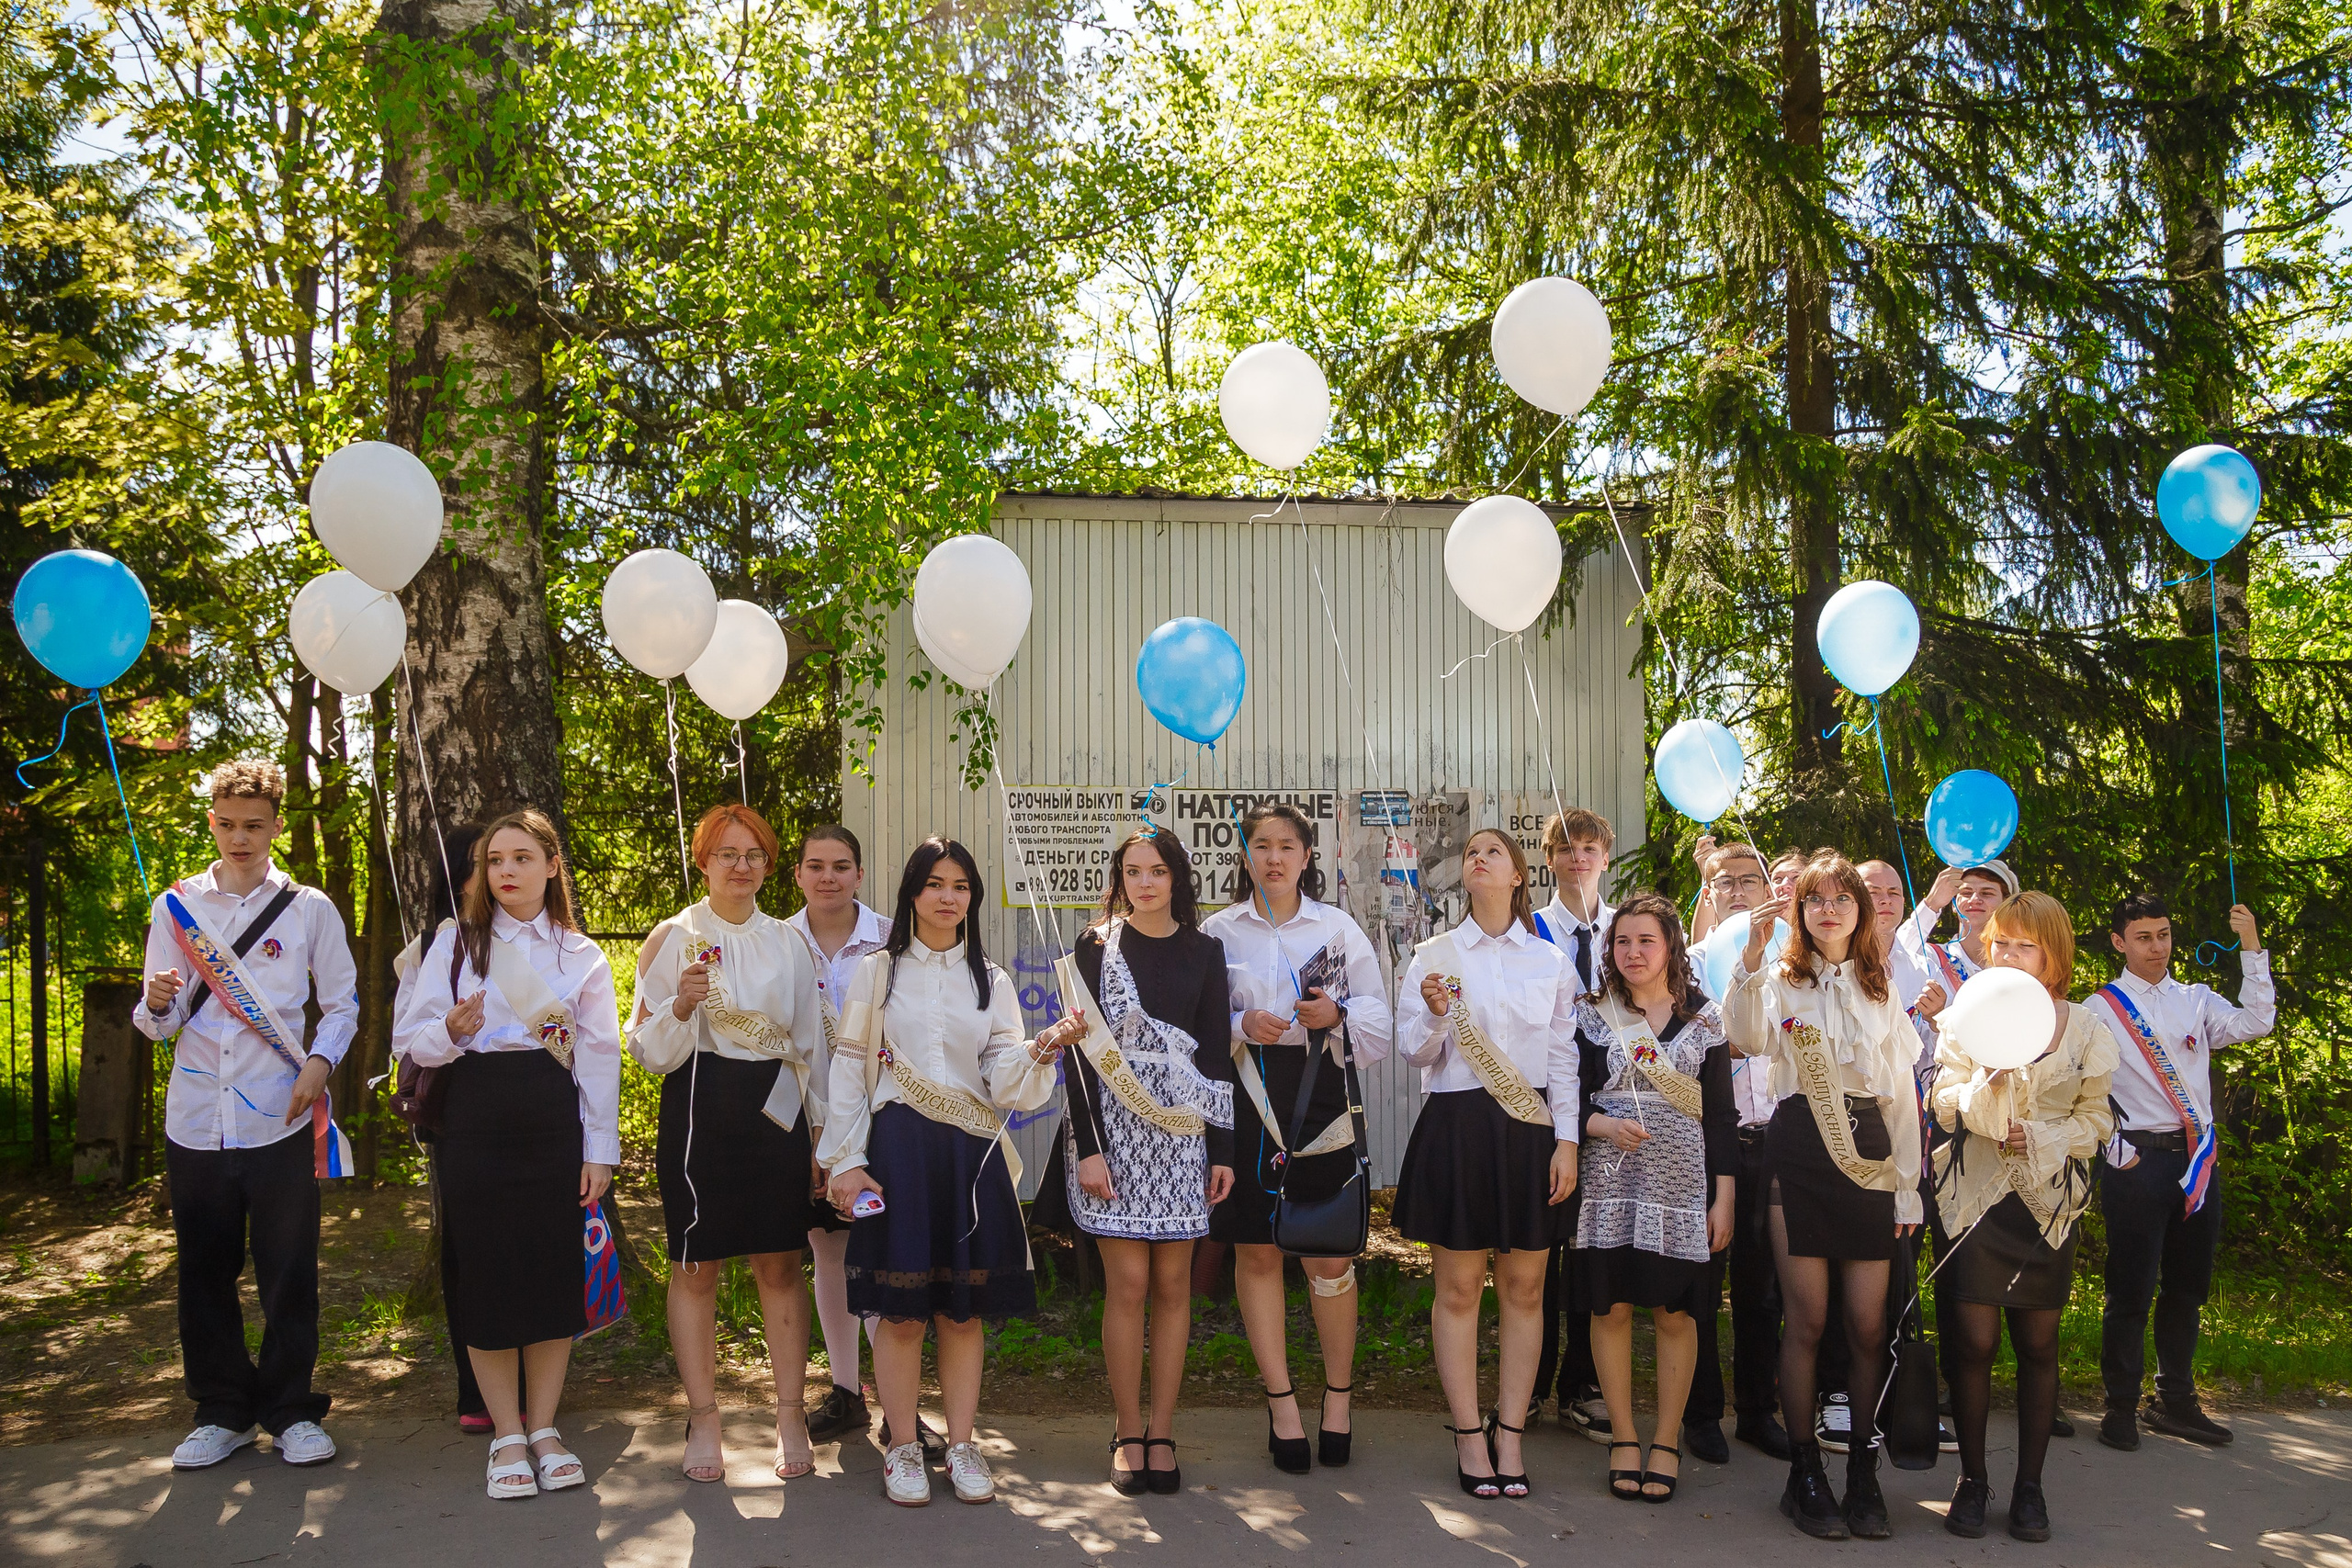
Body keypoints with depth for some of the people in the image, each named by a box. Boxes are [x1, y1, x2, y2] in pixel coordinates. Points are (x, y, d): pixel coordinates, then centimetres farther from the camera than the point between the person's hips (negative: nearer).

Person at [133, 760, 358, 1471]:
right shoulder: (175, 907, 9)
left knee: (288, 1272, 2)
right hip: (195, 1118, 2)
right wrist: (157, 1004, -15)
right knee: (205, 1272, 8)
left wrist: (320, 1062, -9)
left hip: (279, 1118, -2)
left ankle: (291, 1412, 14)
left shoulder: (309, 908, 5)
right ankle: (222, 1412, 21)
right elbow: (158, 1022, 9)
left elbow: (342, 1003, 9)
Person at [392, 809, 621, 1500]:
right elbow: (410, 1038, 3)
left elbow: (600, 1055, 7)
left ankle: (544, 1429, 15)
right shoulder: (456, 943, 8)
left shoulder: (582, 955, 10)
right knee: (487, 1271, 0)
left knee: (555, 1269, 1)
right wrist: (450, 1032, -20)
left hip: (554, 1122, 1)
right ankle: (506, 1435, 12)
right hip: (477, 1122, -1)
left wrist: (600, 1151, 1)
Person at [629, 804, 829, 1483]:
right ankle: (703, 1420, 14)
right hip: (699, 1113, -2)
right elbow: (647, 1049, 0)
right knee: (696, 1269, 3)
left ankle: (790, 1415, 13)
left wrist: (824, 1135, 9)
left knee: (780, 1267, 4)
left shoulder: (787, 943, 10)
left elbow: (811, 1044, 13)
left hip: (775, 1112, 2)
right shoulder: (673, 938, 3)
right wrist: (682, 1005, -20)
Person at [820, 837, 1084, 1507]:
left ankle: (962, 1445, 16)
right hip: (898, 1145, -2)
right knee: (901, 1309, -2)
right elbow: (849, 1068, 3)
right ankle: (903, 1448, 12)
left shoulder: (990, 980, 12)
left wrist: (1043, 1049, -17)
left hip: (971, 1152, 2)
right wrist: (847, 1161, -4)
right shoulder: (878, 971, 5)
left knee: (965, 1310, 5)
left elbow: (1003, 1078, 3)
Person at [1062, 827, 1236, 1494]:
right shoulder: (1096, 946, 3)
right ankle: (1127, 1434, 8)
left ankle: (1161, 1433, 12)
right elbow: (1083, 1048, -2)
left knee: (1172, 1283, 3)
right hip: (1114, 1127, -2)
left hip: (1183, 1132, 2)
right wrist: (1087, 1147, -9)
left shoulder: (1204, 952, 9)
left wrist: (1223, 1150, 4)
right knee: (1128, 1284, -3)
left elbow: (1216, 1054, 9)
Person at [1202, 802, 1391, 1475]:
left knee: (1330, 1259, 2)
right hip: (1245, 1104, 0)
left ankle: (1338, 1398, 20)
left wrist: (1338, 1015, -12)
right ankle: (1282, 1404, 16)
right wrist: (1242, 1026, -13)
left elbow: (1379, 1019, 8)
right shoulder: (1217, 931, 7)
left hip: (1322, 1104, 0)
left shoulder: (1339, 928, 8)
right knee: (1256, 1254, 4)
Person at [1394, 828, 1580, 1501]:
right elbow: (1415, 1053, 1)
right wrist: (1435, 1015, -19)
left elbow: (1564, 1057, 7)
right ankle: (1470, 1437, 11)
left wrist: (1567, 1142, 0)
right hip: (1456, 1124, -1)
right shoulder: (1435, 955, 4)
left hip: (1530, 1126, 1)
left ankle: (1510, 1436, 14)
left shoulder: (1551, 960, 7)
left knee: (1523, 1288, 5)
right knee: (1459, 1289, 2)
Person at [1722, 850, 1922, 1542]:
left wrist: (1908, 1186, 8)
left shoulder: (1881, 990, 15)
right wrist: (1753, 953, -26)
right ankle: (1804, 1475, 8)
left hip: (1870, 1150, 3)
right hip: (1800, 1151, -3)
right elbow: (1746, 1038, -17)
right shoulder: (1782, 980, 6)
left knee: (1868, 1324, 2)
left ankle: (1864, 1473, 13)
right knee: (1806, 1321, -2)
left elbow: (1903, 1091, 14)